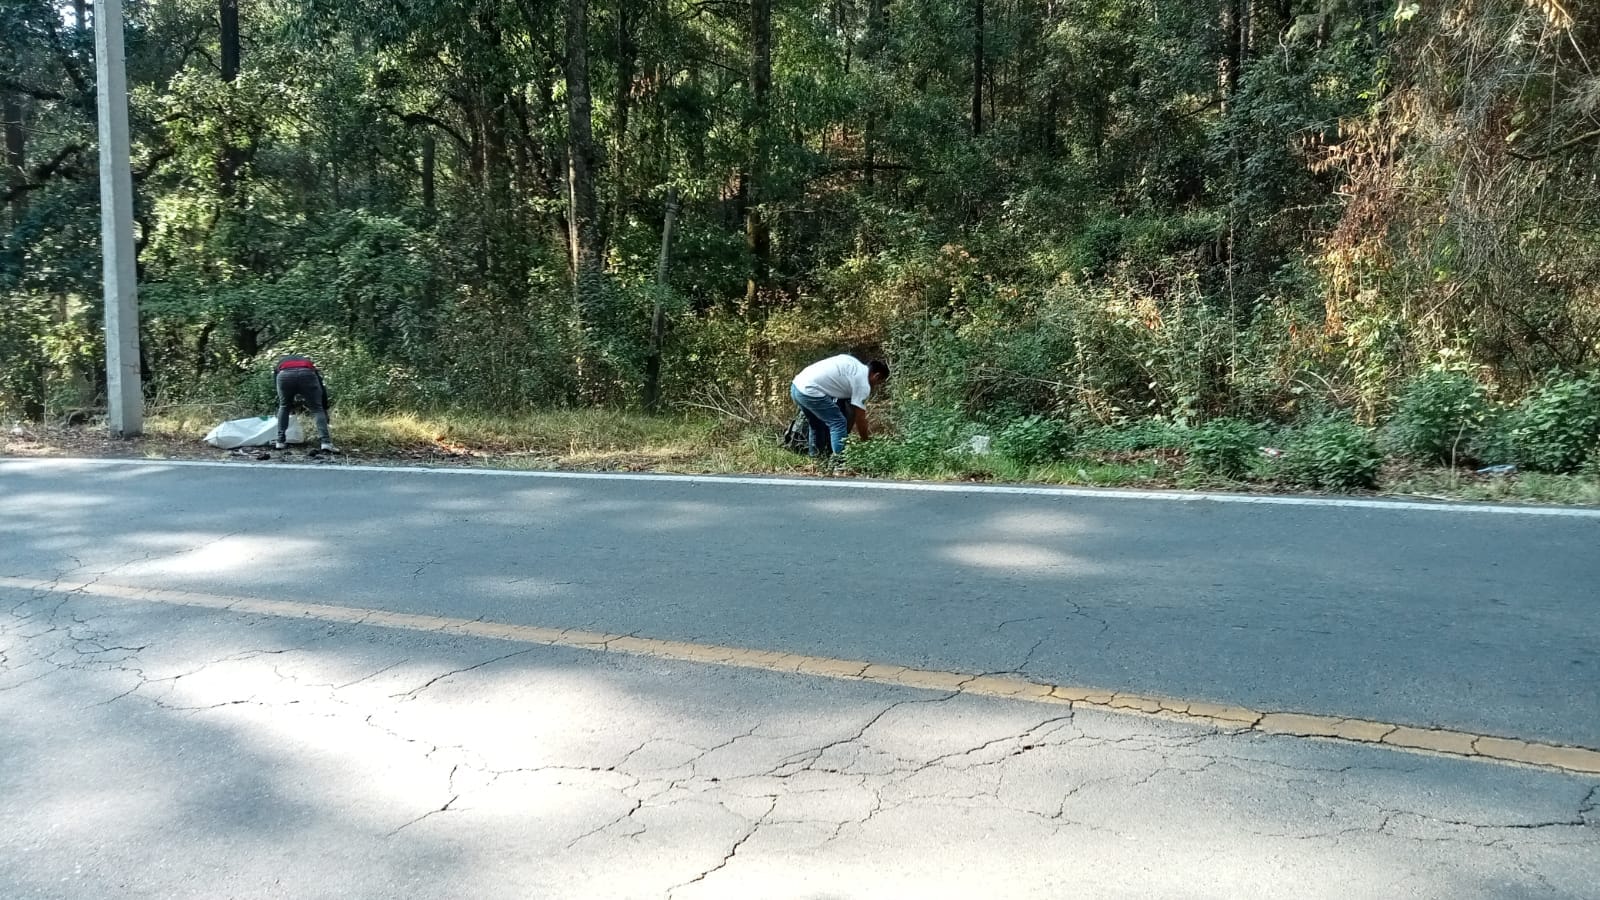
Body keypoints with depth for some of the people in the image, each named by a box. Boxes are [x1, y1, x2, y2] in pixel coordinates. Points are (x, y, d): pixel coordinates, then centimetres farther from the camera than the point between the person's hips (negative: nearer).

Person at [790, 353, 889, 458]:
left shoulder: (855, 365, 20)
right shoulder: (863, 383, -5)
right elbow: (859, 419, 1)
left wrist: (866, 424, 34)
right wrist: (866, 441, 14)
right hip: (810, 391, -9)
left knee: (818, 425, 26)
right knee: (838, 423, 1)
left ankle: (817, 456, 35)